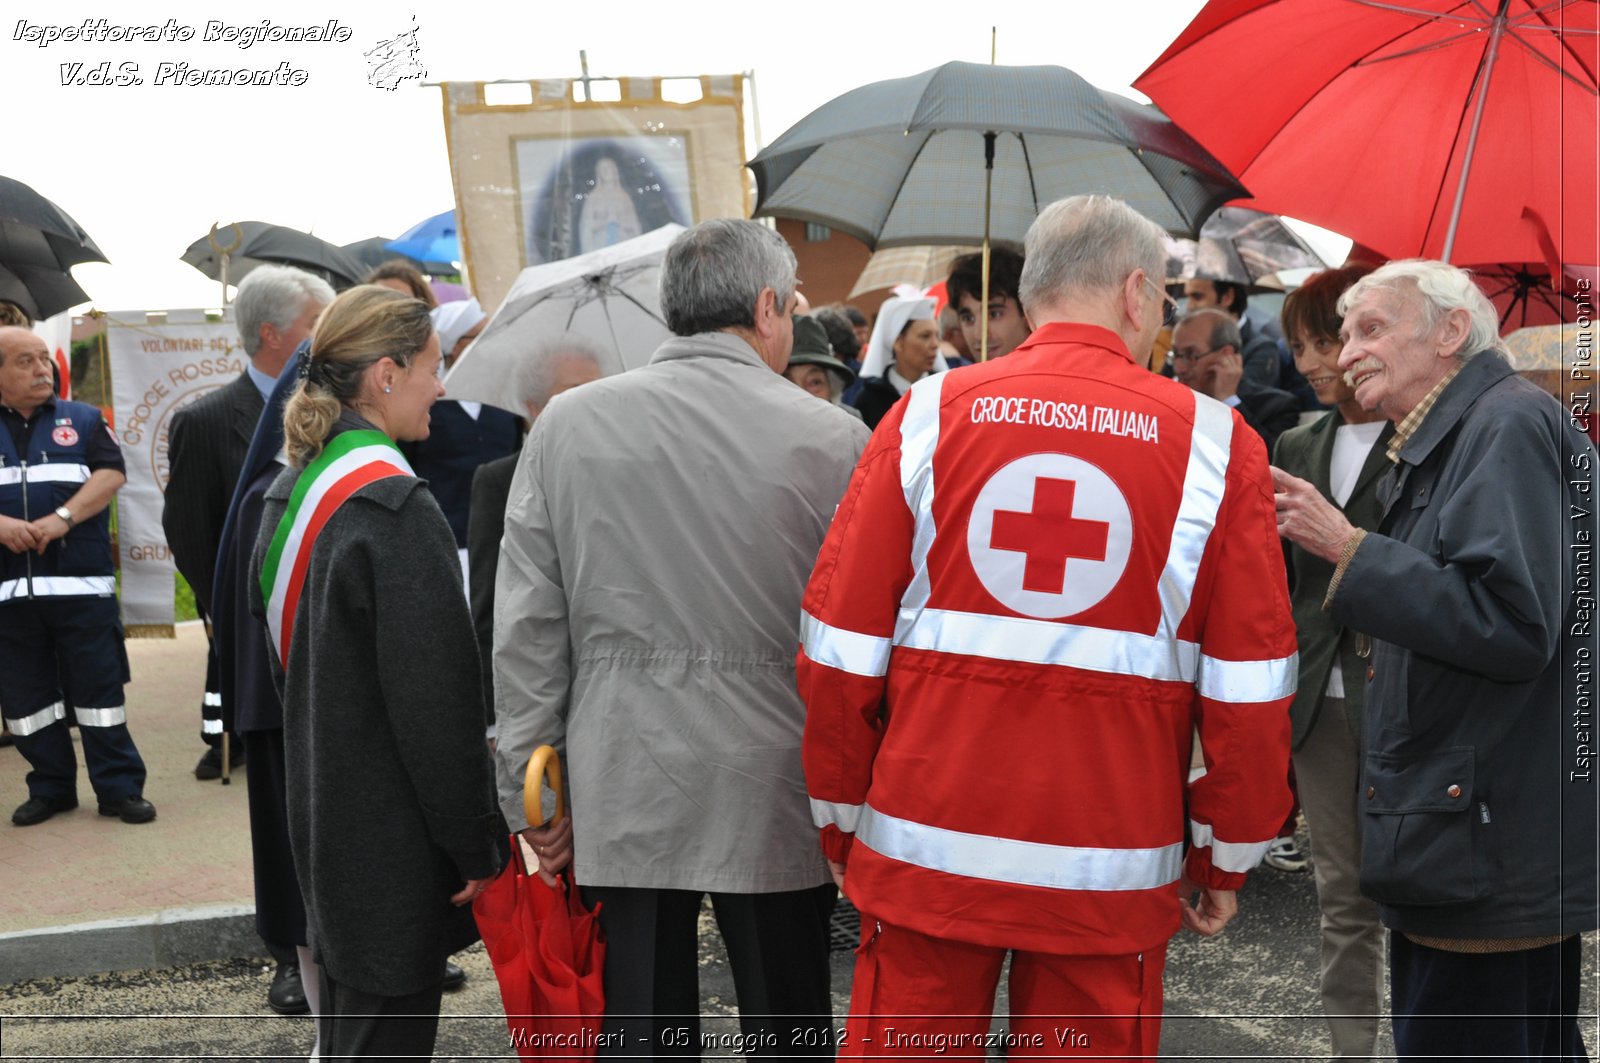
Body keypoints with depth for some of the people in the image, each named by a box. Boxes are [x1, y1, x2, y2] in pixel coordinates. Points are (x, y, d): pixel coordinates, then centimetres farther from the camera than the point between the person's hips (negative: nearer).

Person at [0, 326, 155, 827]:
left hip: (81, 582, -1)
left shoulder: (82, 419, 8)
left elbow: (112, 473, -4)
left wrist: (63, 518, -17)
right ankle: (50, 788, 22)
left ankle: (119, 787, 8)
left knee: (99, 688, 1)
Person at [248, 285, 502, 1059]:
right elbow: (436, 697, -21)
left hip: (322, 819, 9)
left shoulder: (291, 492, 7)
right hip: (393, 838, -9)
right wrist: (476, 848, -13)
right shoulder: (395, 509, -21)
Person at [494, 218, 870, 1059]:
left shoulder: (566, 425, 1)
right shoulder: (833, 438, -6)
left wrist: (531, 792, 8)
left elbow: (525, 632, 1)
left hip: (619, 797, 2)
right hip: (774, 800, -1)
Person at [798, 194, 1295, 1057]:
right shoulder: (1216, 443, -2)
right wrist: (1227, 856, 10)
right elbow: (1248, 688, -2)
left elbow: (842, 650, -2)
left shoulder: (928, 415, -2)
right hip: (1112, 870, 0)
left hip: (927, 847, 1)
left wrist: (841, 817, 10)